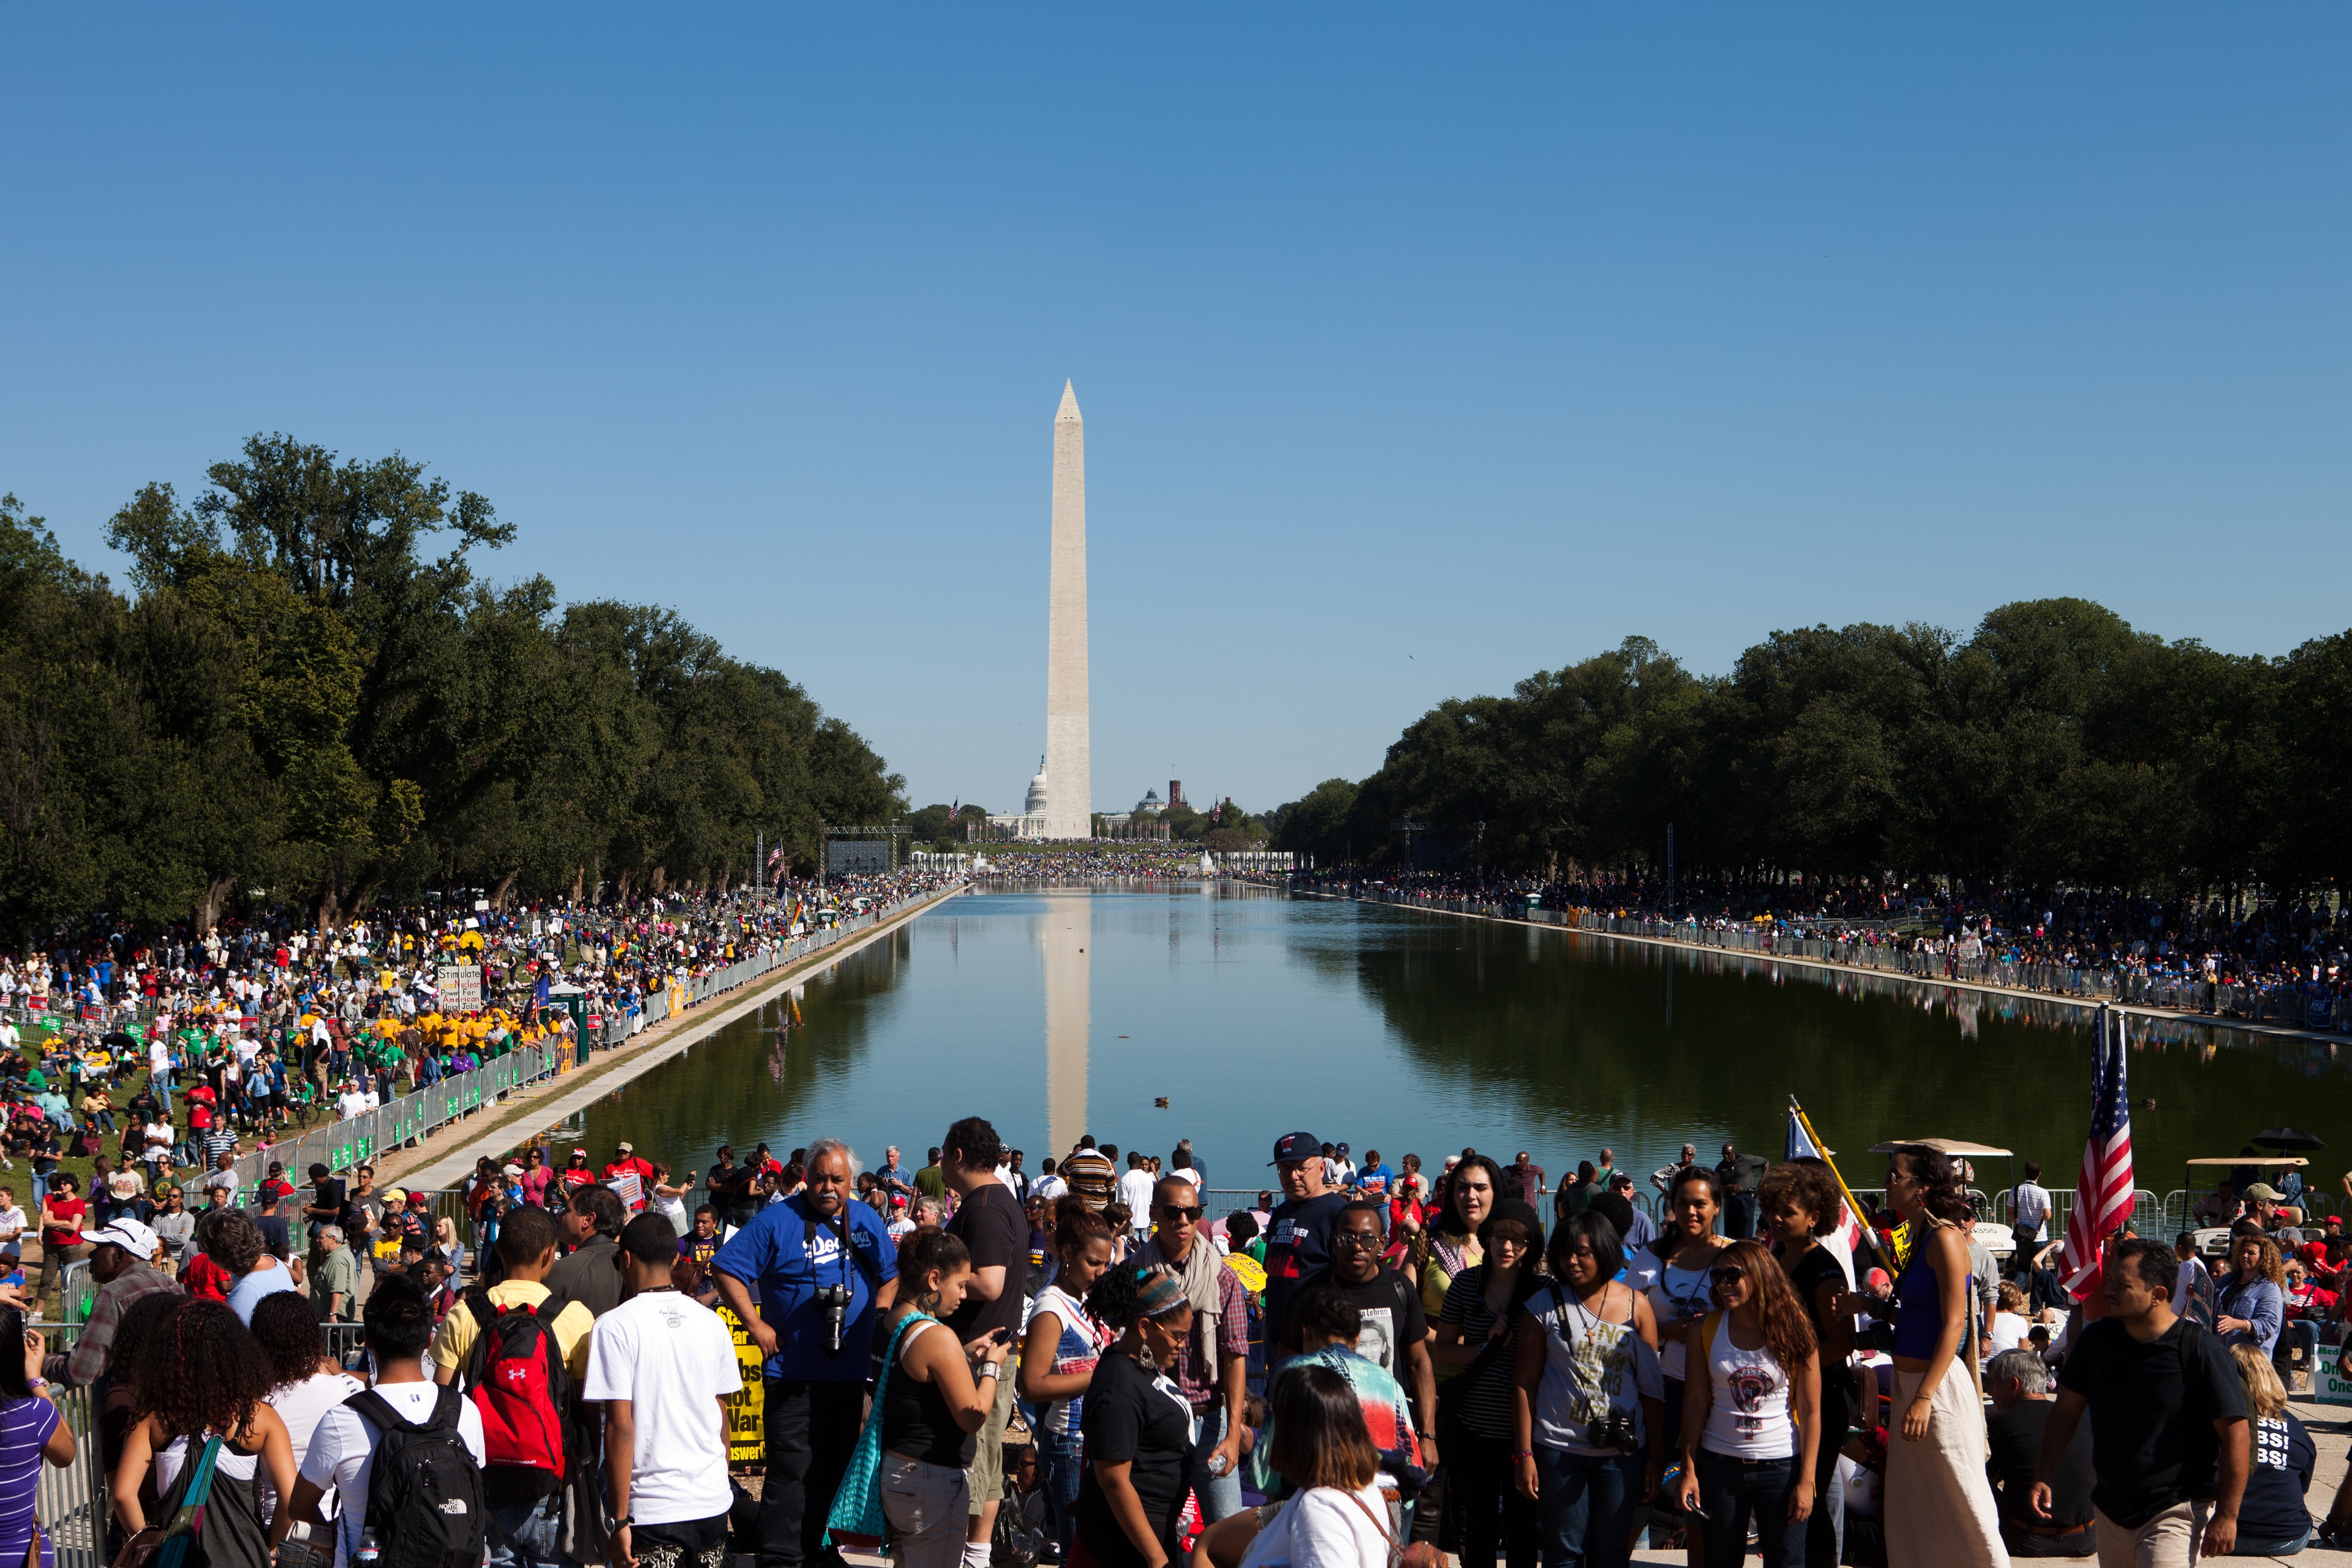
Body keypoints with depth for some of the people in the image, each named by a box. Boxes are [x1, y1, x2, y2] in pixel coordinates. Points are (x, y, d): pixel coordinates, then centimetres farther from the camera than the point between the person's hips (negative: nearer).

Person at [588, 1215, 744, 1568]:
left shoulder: (616, 1326, -10)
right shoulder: (711, 1322, 5)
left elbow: (620, 1426, -14)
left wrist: (620, 1519, -10)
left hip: (653, 1509, -4)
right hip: (713, 1503, 5)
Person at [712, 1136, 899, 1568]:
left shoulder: (866, 1221, 8)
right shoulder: (777, 1220, -8)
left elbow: (890, 1274, 19)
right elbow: (726, 1268, -10)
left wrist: (878, 1319, 3)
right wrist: (756, 1326, -13)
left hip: (851, 1371, 5)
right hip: (794, 1373, -5)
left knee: (836, 1466, 13)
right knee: (791, 1468, -6)